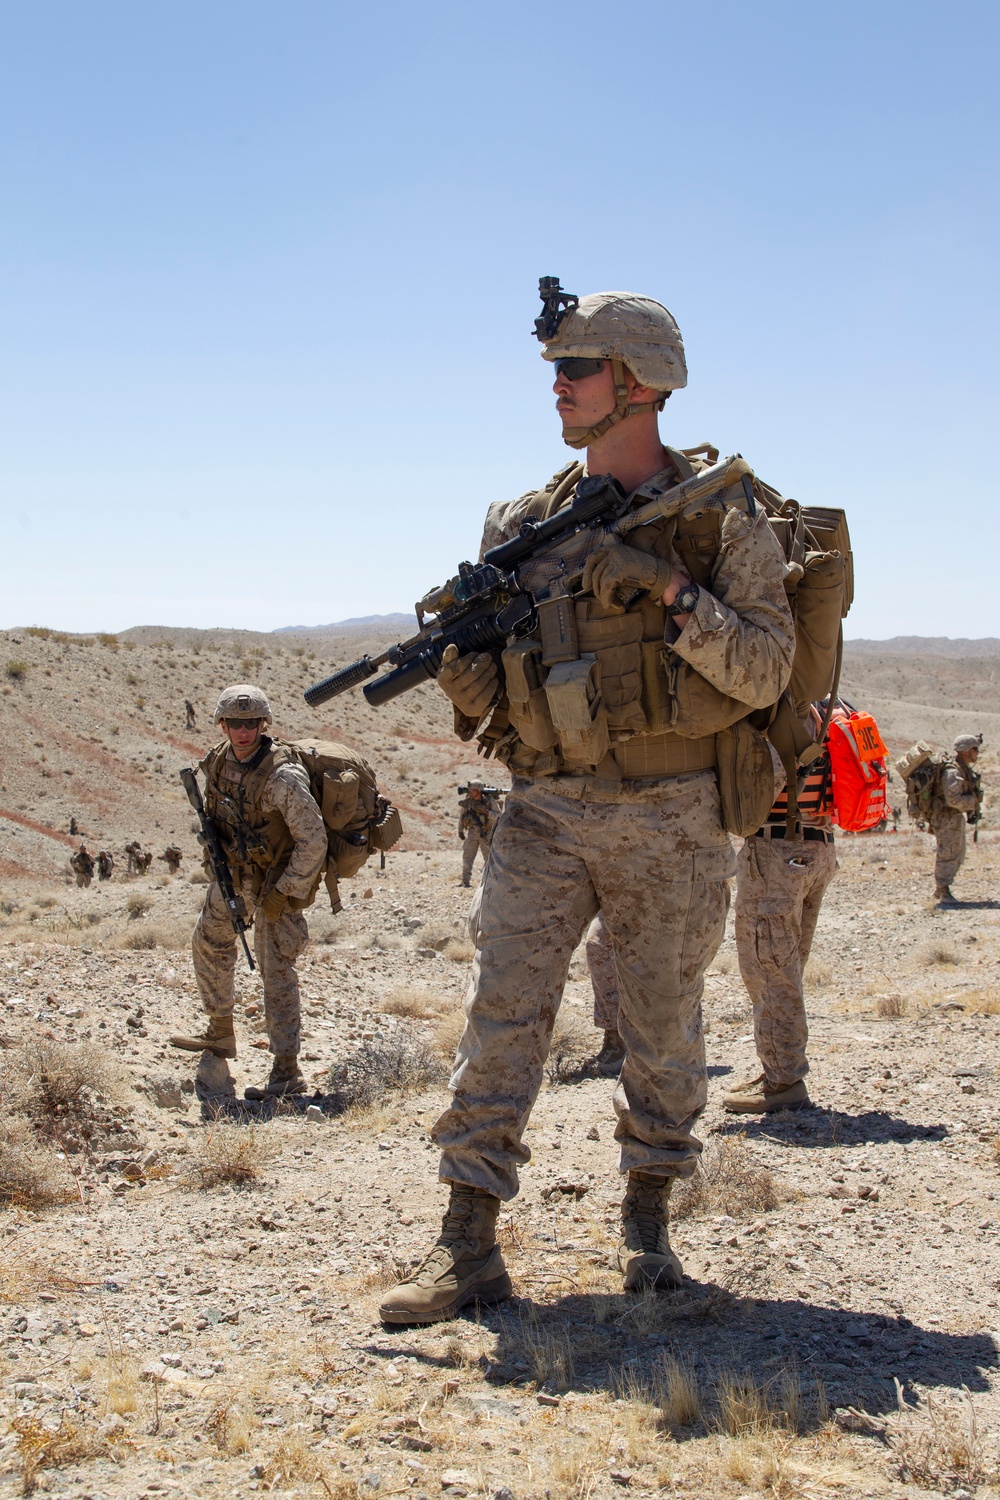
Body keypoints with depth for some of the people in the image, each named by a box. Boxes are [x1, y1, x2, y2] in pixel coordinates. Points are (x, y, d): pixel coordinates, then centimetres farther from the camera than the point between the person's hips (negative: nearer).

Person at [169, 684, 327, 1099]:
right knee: (209, 941, 21)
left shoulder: (282, 777, -29)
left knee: (275, 968, -12)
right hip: (233, 871, 8)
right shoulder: (219, 761, -5)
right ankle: (220, 1032, 40)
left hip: (274, 879, -8)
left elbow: (313, 840, -27)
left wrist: (284, 892, -23)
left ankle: (286, 1071, -11)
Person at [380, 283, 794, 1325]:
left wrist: (667, 589, -19)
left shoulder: (721, 515, -1)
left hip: (669, 818, -2)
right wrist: (466, 678, -11)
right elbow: (487, 681, 13)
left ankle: (646, 1223, 25)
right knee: (502, 1014, -4)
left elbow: (767, 670, -8)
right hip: (545, 809, 2)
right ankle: (468, 1247, 0)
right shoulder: (523, 526, 8)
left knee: (664, 1026, 8)